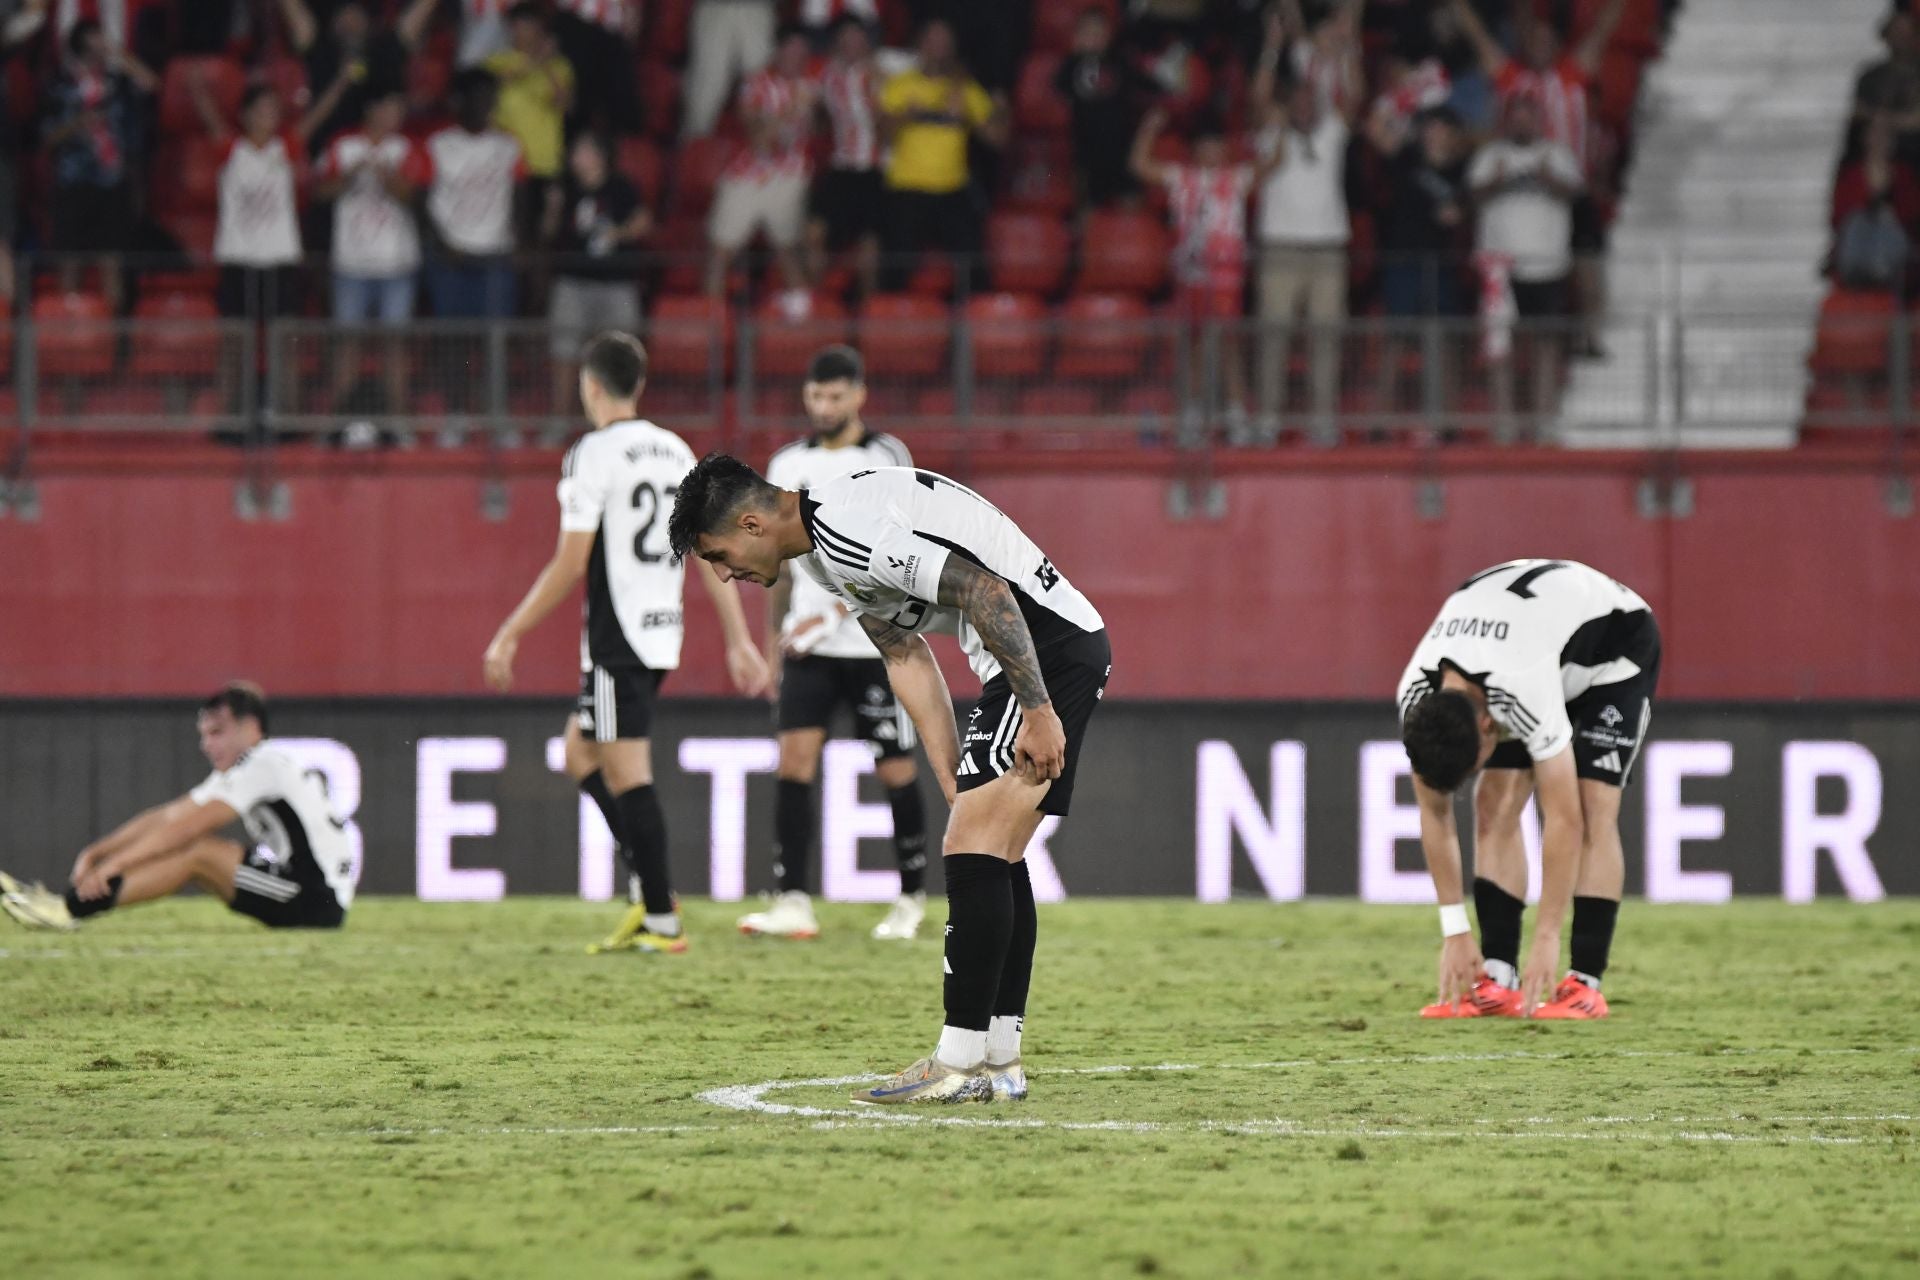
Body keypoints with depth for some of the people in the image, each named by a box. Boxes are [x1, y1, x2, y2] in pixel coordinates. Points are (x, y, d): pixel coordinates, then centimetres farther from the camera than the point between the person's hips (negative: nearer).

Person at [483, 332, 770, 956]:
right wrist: (740, 642, 14)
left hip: (616, 639, -8)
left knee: (627, 773, -5)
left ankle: (662, 921, -7)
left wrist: (509, 636, -7)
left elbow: (570, 566, -13)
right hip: (664, 630, 8)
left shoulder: (593, 455, -10)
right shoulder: (677, 453, 12)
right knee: (581, 752, 19)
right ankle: (652, 891, 11)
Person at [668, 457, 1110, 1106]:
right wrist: (957, 787, 13)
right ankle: (1000, 1063, 13)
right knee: (997, 857, 11)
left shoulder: (849, 530, -21)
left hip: (1048, 643, -11)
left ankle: (960, 1063, -11)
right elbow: (907, 658, 18)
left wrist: (1038, 712, -22)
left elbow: (987, 592, -24)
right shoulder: (821, 553, 13)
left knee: (976, 849, -12)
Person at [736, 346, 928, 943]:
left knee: (896, 770, 2)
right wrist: (772, 641, 18)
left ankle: (912, 899, 19)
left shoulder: (886, 458, -5)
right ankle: (793, 903, -13)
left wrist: (835, 614, -25)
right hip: (807, 646, 4)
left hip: (878, 644, -4)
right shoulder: (789, 465, 11)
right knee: (794, 759, -11)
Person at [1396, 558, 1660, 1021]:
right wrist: (1455, 931, -16)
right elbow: (1434, 814, -14)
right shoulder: (1417, 700, -26)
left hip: (1615, 646, -6)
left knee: (1593, 808, -20)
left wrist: (1547, 939, -36)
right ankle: (1498, 981, -9)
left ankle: (1586, 983, -19)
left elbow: (1564, 819, -40)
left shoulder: (1523, 690, -45)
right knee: (1494, 806, -9)